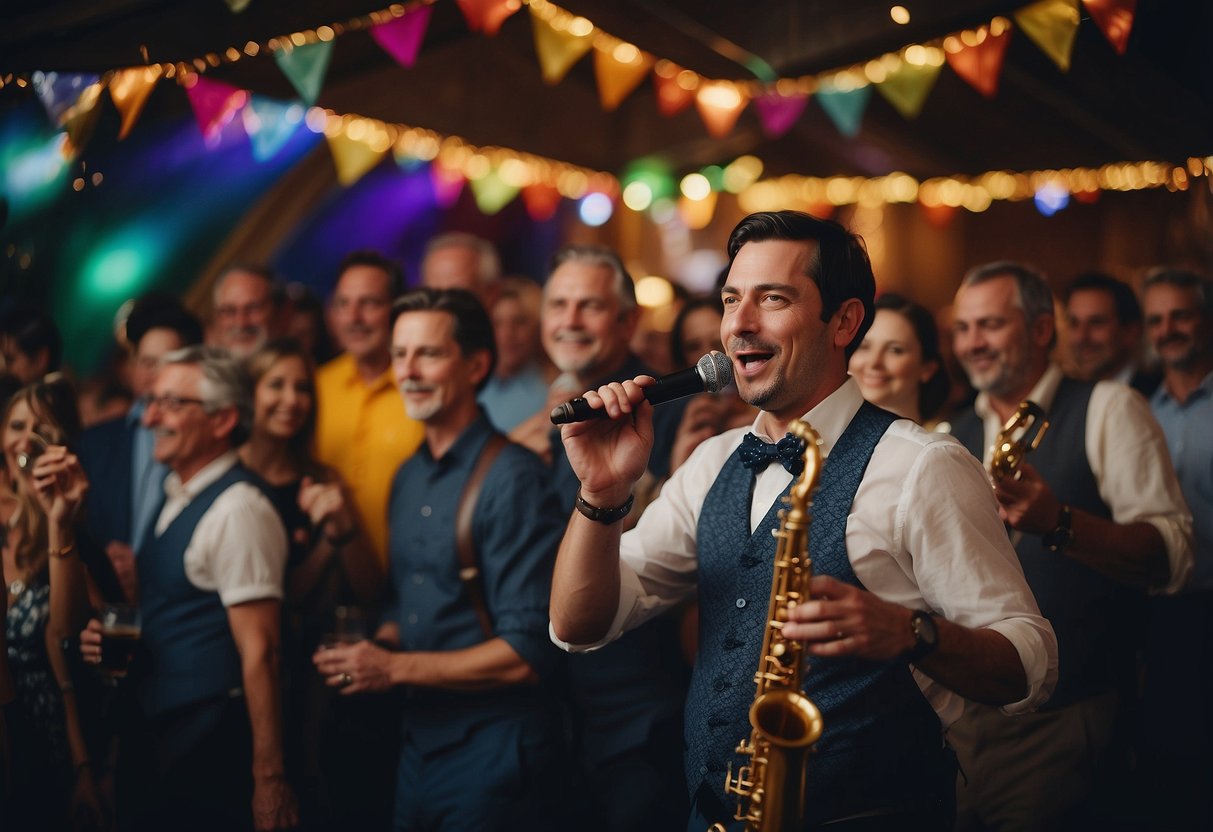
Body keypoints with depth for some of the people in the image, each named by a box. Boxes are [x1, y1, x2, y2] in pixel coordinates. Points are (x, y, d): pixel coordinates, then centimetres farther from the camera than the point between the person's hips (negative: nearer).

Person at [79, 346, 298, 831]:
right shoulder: (175, 496, 10)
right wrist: (108, 635, 4)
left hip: (209, 752, -9)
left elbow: (259, 651, -20)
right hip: (154, 738, 9)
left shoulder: (238, 510, -17)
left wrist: (268, 778, -20)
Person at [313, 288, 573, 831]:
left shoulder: (511, 479, -16)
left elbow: (527, 654, -18)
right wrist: (374, 647, -1)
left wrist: (395, 668, -13)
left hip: (492, 751, -7)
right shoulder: (408, 479, 9)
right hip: (419, 744, 7)